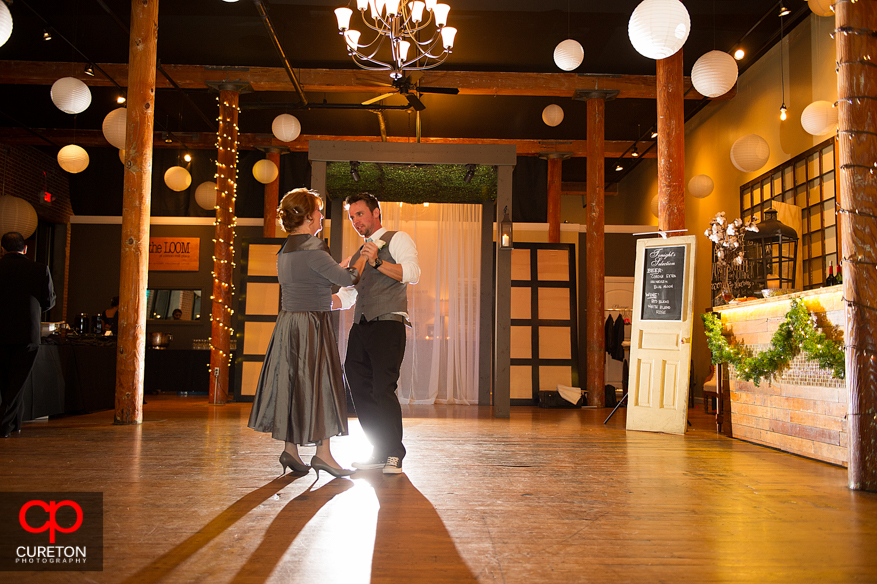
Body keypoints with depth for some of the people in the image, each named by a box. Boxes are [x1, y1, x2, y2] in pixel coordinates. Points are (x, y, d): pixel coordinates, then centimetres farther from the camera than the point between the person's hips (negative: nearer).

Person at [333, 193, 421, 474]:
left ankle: (394, 455, -1)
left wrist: (378, 262, -23)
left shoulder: (397, 239, 6)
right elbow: (344, 297, 27)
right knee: (359, 388, 3)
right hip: (360, 326, 7)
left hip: (388, 323, -7)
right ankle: (380, 452, 15)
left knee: (383, 389, -14)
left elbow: (413, 273, -13)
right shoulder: (357, 256, 27)